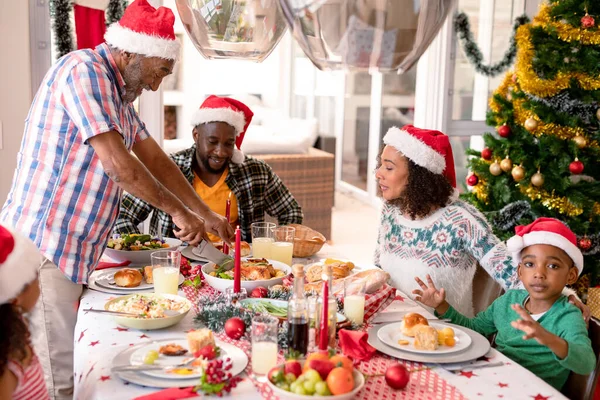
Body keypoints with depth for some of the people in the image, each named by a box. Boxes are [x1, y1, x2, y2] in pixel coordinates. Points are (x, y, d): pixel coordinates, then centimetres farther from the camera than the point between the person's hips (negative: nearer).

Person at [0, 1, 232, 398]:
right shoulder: (83, 70, -13)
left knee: (77, 367, 12)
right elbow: (118, 164, -19)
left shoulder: (118, 94, 16)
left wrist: (205, 214, 18)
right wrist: (178, 211, -8)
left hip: (70, 253, 9)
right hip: (43, 249, -9)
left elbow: (157, 160, 20)